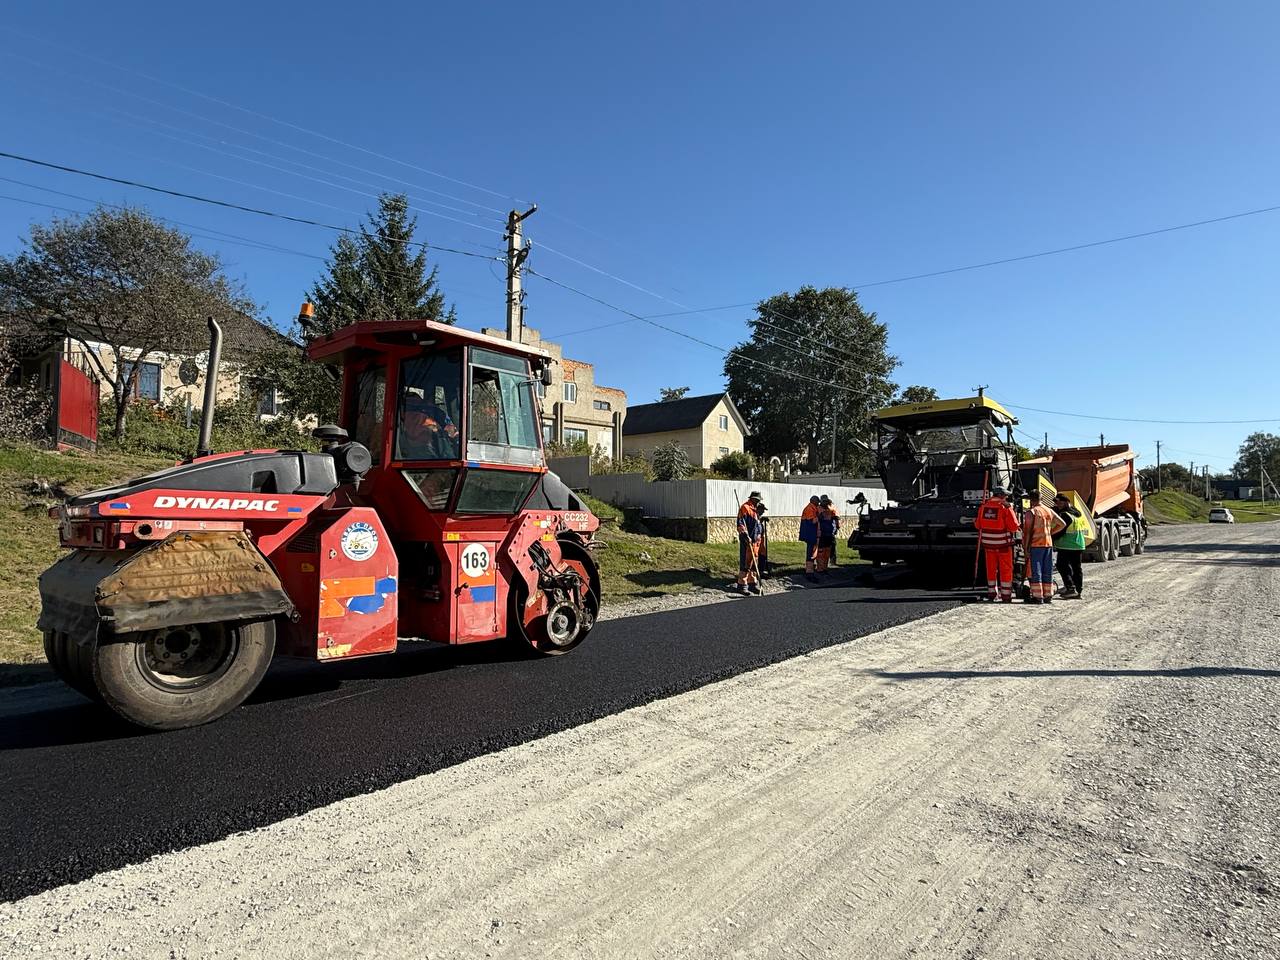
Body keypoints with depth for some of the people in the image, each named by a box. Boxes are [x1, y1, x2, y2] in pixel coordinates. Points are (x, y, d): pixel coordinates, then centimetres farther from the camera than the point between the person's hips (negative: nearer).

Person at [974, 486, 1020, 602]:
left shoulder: (984, 506, 1)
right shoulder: (1005, 508, -13)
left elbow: (978, 525, 9)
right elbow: (1014, 527, -14)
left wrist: (974, 520, 29)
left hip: (988, 543, 4)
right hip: (1003, 544, -4)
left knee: (991, 569, 14)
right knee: (1006, 569, 6)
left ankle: (992, 594, 19)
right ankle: (1006, 595, 8)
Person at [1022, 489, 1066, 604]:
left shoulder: (1030, 512, -9)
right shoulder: (1049, 511, 10)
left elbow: (1027, 531, -13)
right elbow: (1062, 524, 19)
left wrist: (1026, 548, -10)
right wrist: (1050, 532, 18)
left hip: (1036, 545, -6)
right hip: (1048, 544, 6)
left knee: (1036, 571, -3)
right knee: (1047, 571, 11)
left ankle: (1037, 596, -4)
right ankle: (1048, 596, 15)